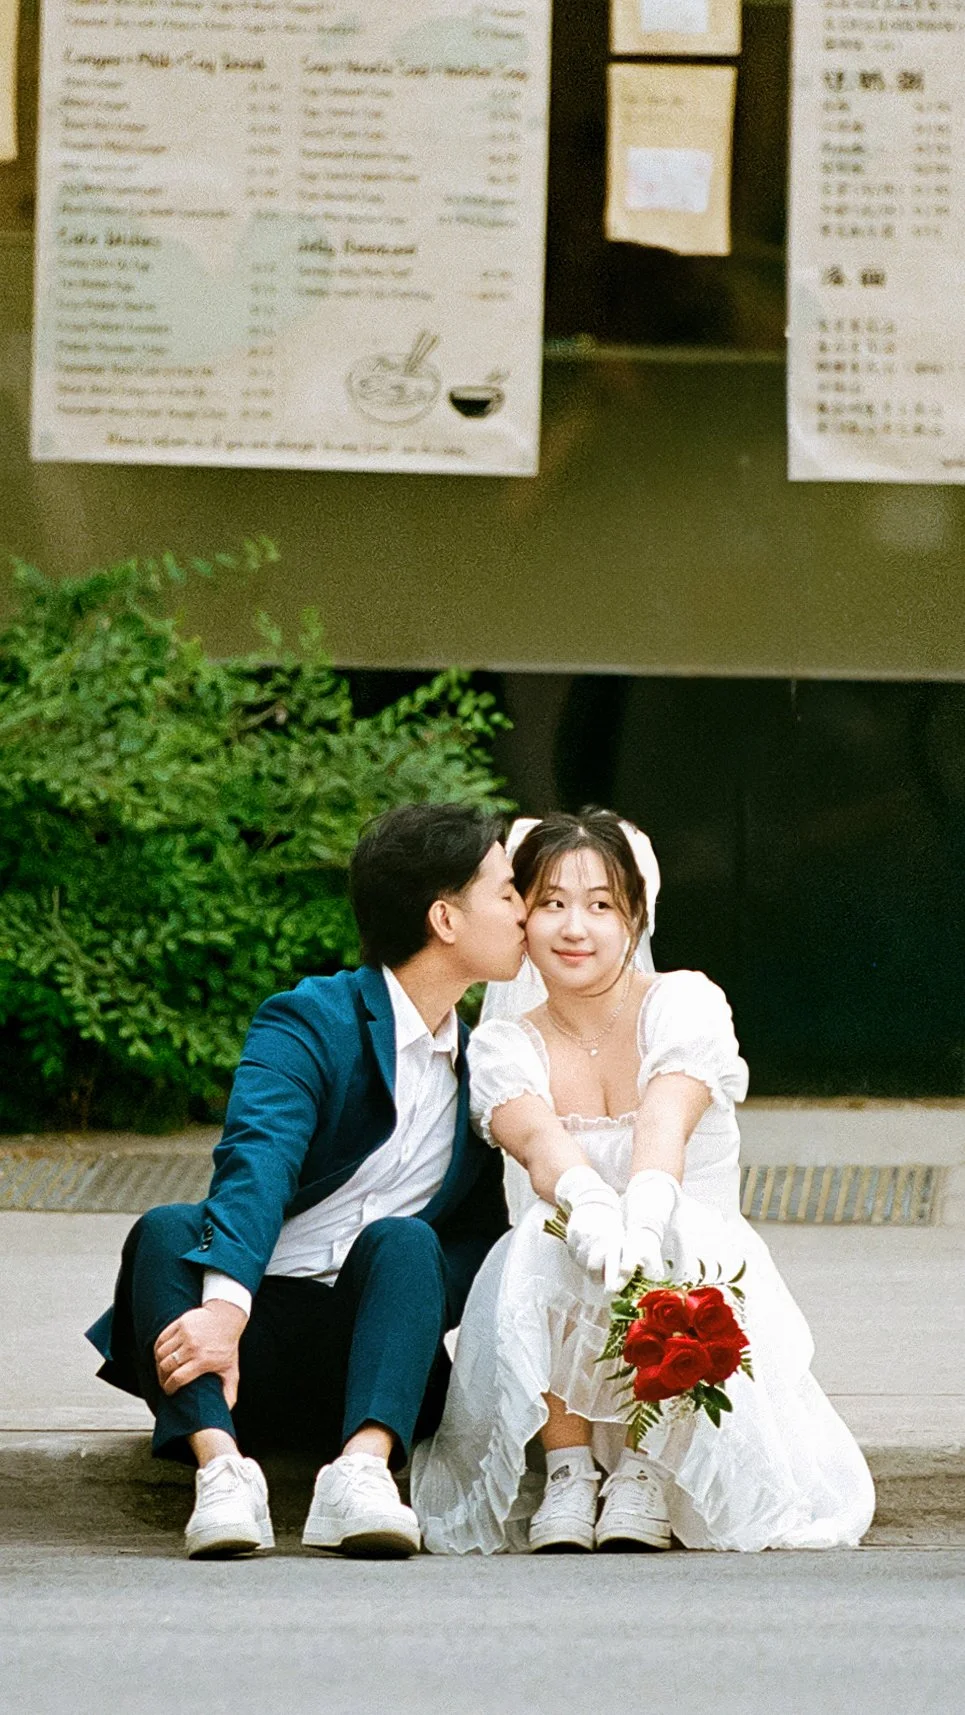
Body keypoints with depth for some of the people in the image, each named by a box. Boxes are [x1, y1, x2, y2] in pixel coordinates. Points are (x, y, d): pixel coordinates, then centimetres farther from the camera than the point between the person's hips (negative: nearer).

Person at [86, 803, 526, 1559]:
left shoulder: (480, 1065, 16)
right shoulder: (309, 1022, -3)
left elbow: (475, 1239, 12)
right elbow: (258, 1162, -22)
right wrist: (225, 1304, -40)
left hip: (360, 1362, 3)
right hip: (244, 1339, -3)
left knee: (403, 1239, -27)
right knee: (166, 1229, -31)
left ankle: (363, 1468, -47)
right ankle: (222, 1465, -48)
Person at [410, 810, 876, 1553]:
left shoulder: (685, 1005, -4)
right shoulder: (503, 1046, 0)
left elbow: (666, 1122, -26)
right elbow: (537, 1139, -24)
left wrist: (645, 1213, -49)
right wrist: (588, 1200, -49)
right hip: (557, 1324, 1)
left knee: (671, 1234, -34)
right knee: (550, 1234, -32)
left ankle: (643, 1475, -21)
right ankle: (568, 1471, -21)